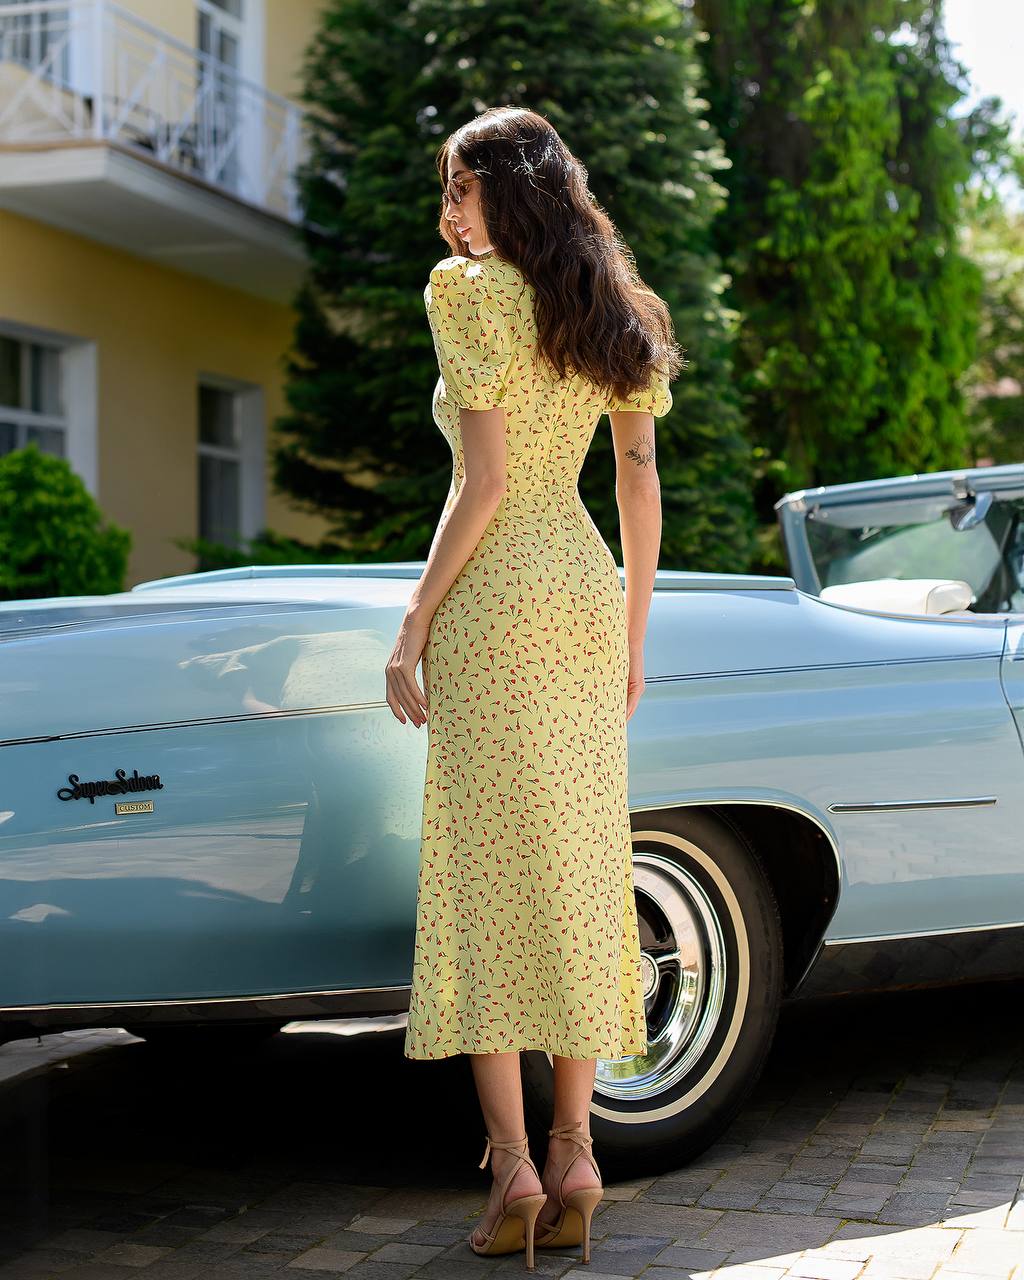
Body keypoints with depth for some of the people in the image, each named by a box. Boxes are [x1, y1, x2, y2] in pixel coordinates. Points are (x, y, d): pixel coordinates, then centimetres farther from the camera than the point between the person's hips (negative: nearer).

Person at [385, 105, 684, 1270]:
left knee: (487, 867, -4)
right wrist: (630, 637, 18)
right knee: (576, 868, 7)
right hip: (588, 594, 7)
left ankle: (512, 1166, -6)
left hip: (496, 598, -7)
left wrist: (411, 629, -10)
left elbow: (485, 483, -14)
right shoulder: (619, 315, 13)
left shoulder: (472, 295, -6)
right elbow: (642, 491, 13)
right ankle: (574, 1154, 9)